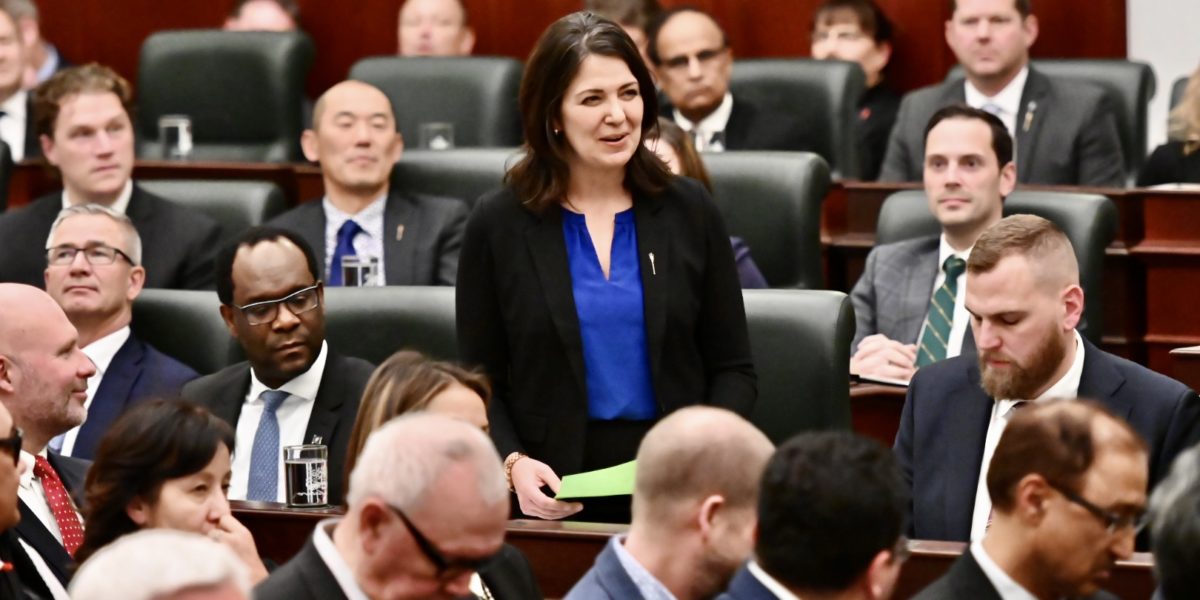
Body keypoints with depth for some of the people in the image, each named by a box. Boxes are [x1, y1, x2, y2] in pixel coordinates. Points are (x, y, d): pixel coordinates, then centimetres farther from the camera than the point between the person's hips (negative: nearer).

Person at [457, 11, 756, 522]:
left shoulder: (690, 213, 6)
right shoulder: (497, 225, 2)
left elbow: (732, 370, 8)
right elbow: (480, 384, 4)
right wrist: (513, 462, -14)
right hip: (551, 495, -1)